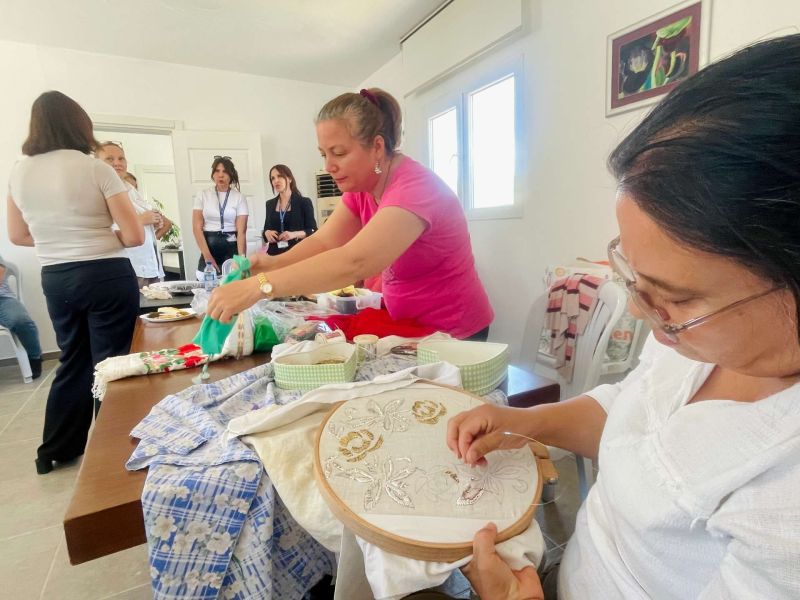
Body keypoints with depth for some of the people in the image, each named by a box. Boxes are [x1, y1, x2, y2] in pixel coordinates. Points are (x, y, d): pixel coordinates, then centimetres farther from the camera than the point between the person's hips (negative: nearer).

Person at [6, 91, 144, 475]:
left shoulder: (19, 172, 5)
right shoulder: (95, 169, -10)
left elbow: (18, 236, 14)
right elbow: (134, 236, -13)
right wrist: (102, 238, 5)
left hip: (54, 279, 6)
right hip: (107, 276, -5)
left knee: (73, 361, 20)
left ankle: (55, 450, 33)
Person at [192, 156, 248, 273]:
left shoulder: (239, 198, 0)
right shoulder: (202, 195, 4)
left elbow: (241, 231, -8)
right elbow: (197, 227, -1)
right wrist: (207, 256, -12)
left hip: (231, 248, -1)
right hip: (209, 247, 1)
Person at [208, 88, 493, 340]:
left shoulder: (414, 187, -29)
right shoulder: (361, 186, -1)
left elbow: (354, 262, -42)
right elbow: (323, 241, -6)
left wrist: (257, 286, -42)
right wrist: (274, 263, -23)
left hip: (452, 333, -7)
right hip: (405, 322, 7)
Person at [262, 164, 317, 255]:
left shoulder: (304, 202, 1)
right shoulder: (270, 204, 14)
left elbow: (313, 231, -2)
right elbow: (266, 229, 20)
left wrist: (294, 234, -18)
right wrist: (266, 233, -3)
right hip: (275, 253, 3)